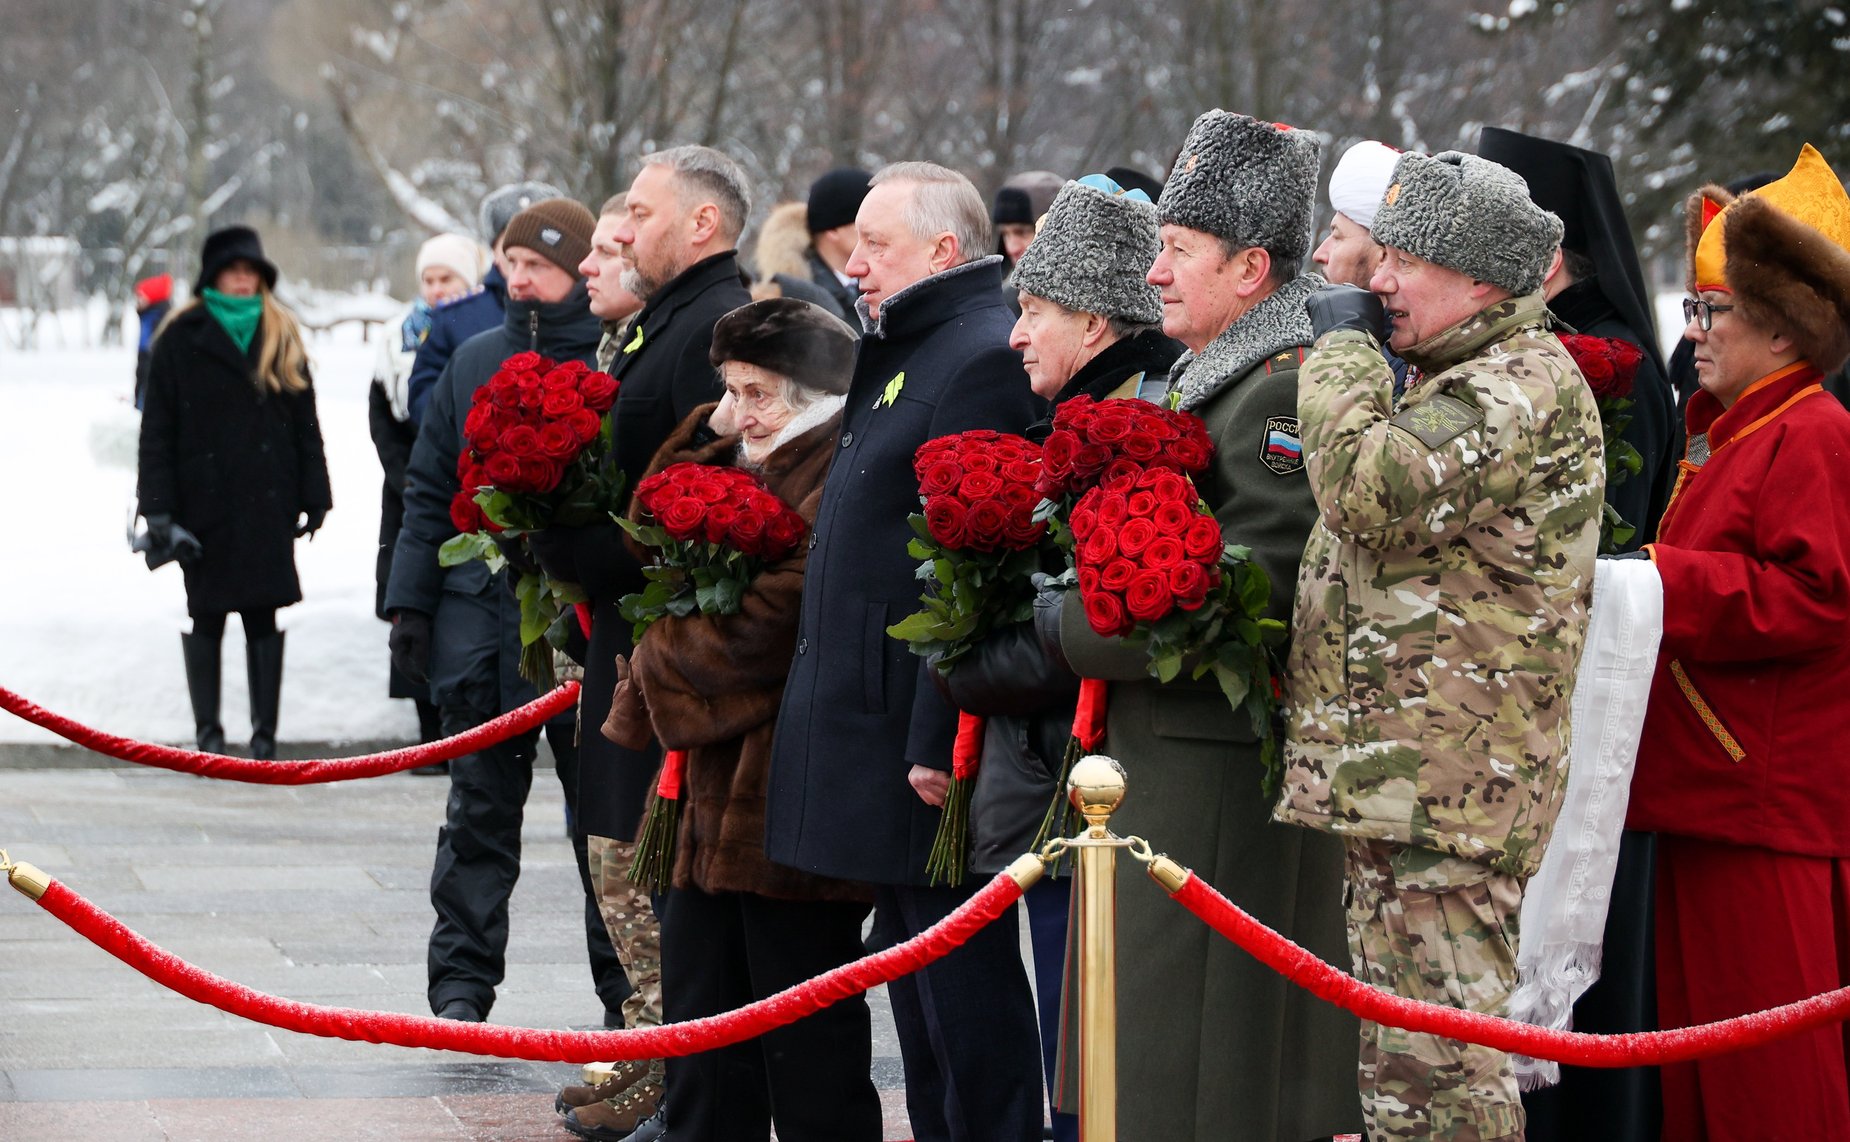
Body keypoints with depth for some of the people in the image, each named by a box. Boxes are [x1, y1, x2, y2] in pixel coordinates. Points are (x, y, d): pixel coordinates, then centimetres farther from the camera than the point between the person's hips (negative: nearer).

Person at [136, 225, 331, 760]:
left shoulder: (282, 339, 10)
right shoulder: (181, 340, 2)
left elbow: (305, 424, 10)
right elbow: (157, 429, -1)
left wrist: (313, 496, 4)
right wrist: (159, 506, -8)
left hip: (268, 501, 2)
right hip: (204, 500, -2)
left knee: (267, 615, 0)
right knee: (205, 615, 4)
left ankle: (265, 735, 5)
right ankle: (208, 731, 12)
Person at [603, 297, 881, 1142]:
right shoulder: (747, 468, 16)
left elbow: (771, 620, -19)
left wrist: (661, 662, -4)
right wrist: (707, 436, 4)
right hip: (717, 787, 10)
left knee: (803, 1024, -2)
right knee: (701, 1002, 15)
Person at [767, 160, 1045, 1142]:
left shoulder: (983, 362, -16)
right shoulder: (902, 356, 18)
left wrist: (939, 741, -24)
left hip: (928, 740, -11)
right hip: (881, 729, 11)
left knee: (962, 982, -5)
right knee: (918, 976, 16)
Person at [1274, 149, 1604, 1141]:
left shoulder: (1528, 385, -13)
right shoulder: (1457, 379, 22)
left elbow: (1371, 488, -26)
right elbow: (1381, 530, 35)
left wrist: (1340, 350, -10)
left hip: (1447, 788, -11)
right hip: (1399, 775, 11)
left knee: (1433, 1059, -11)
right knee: (1402, 1057, 16)